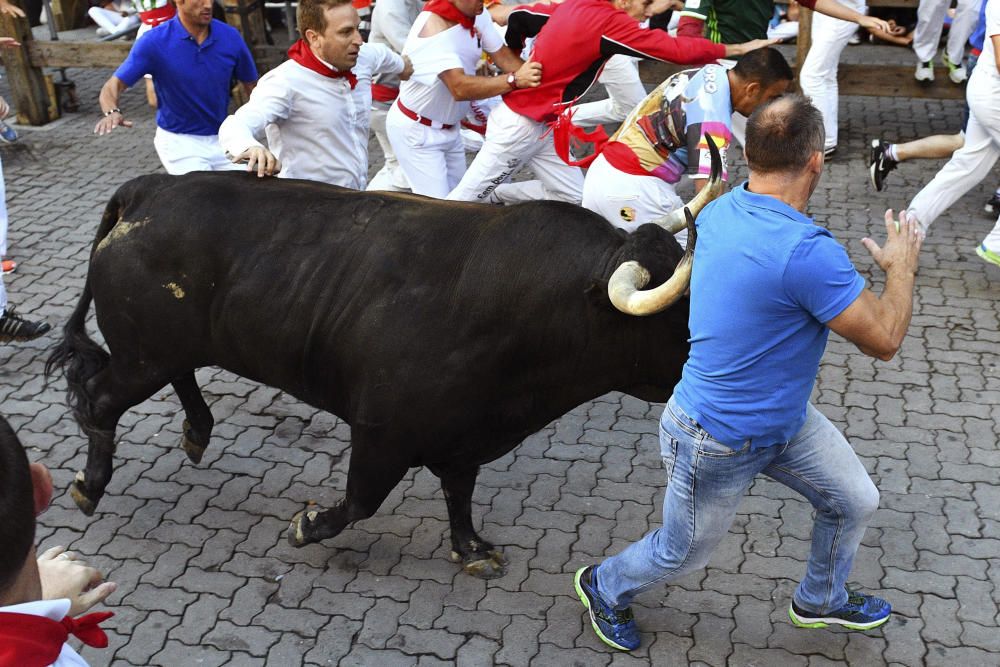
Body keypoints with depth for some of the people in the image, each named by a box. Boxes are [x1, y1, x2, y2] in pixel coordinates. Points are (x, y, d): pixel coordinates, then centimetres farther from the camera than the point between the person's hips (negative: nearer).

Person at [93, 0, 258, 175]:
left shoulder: (230, 37, -6)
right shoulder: (154, 42, -13)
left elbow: (251, 86, 5)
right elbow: (113, 85, -15)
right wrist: (112, 112, -37)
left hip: (221, 137, 4)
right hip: (178, 140, -3)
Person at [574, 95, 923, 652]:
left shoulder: (720, 212, -8)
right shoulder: (808, 252, -35)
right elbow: (884, 339, -24)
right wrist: (902, 266, -6)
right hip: (719, 443, -9)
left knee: (856, 501, 20)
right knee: (683, 554, 16)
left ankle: (822, 600, 47)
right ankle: (605, 586, 46)